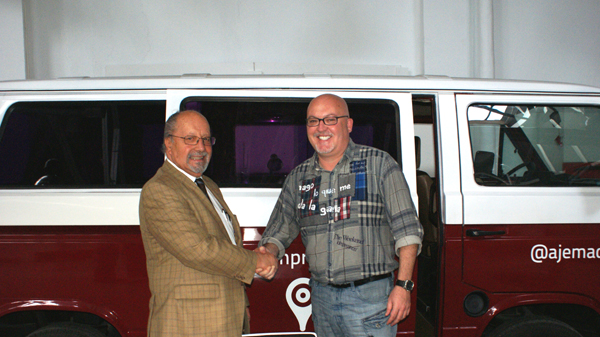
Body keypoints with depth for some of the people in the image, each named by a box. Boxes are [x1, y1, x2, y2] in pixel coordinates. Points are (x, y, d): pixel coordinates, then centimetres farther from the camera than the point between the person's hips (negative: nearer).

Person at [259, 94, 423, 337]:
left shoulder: (378, 164, -2)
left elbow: (406, 228, -6)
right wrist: (267, 254, -8)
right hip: (322, 297, 4)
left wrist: (403, 285, -13)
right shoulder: (299, 177, 10)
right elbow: (280, 230, 14)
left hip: (369, 297, -4)